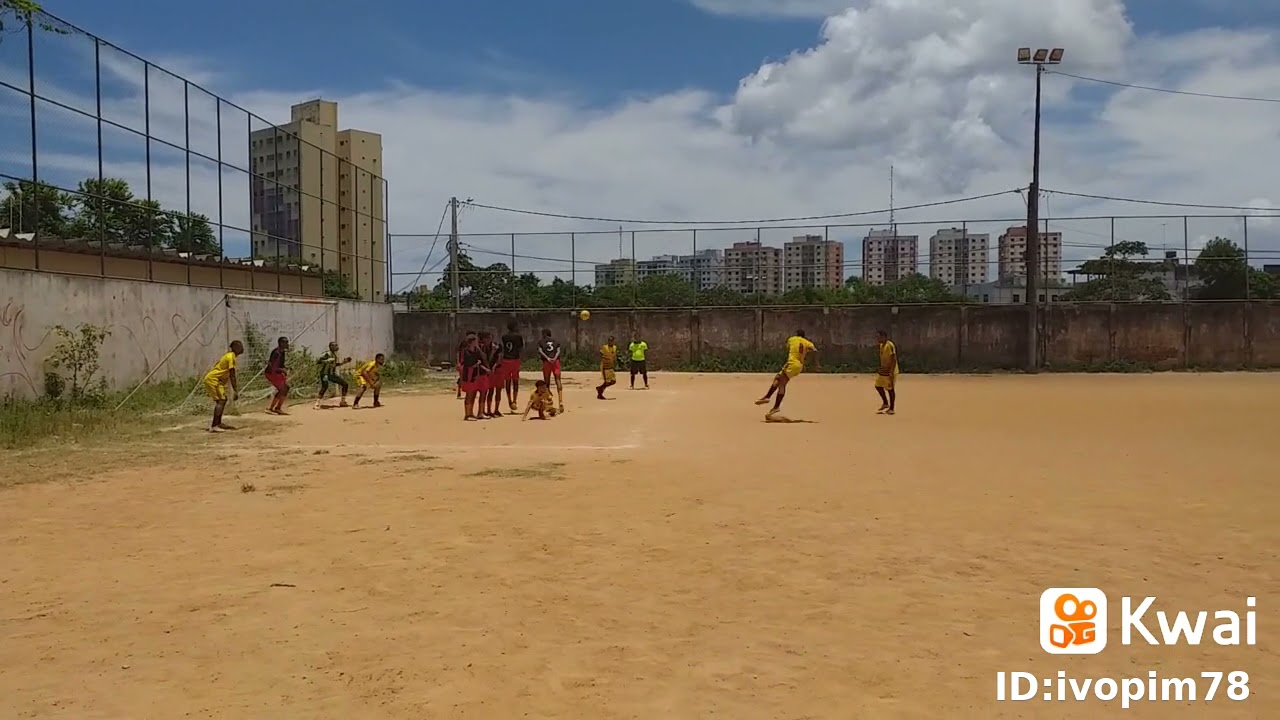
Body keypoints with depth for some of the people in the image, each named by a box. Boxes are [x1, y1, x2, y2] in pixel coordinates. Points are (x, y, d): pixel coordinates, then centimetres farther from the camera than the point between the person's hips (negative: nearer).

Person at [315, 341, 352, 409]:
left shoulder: (335, 356, 7)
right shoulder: (327, 355, -17)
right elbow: (317, 362, -26)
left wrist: (343, 362, 14)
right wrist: (327, 360, -36)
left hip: (332, 374, 8)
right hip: (325, 374, -8)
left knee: (345, 384, 5)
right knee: (325, 386, -33)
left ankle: (343, 402, 18)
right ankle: (317, 404, -28)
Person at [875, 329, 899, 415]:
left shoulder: (890, 345, -19)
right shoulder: (881, 345, 10)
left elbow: (894, 359, -22)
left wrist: (891, 372, -25)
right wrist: (880, 369, 20)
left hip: (889, 372, -9)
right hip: (882, 371, 9)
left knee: (890, 389, -1)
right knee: (878, 386, 13)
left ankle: (891, 409, 9)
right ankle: (885, 403, 28)